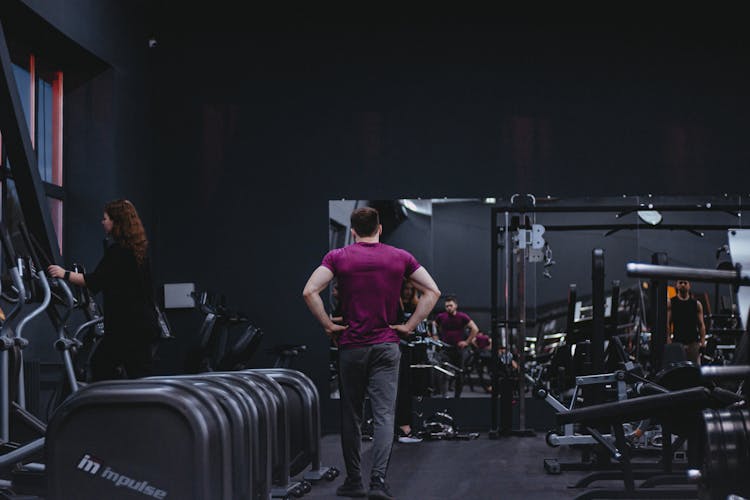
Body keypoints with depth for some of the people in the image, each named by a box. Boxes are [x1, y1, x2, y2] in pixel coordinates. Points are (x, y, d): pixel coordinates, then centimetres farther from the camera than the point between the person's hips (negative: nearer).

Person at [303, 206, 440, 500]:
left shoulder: (337, 257, 0)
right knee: (384, 415, -4)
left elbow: (310, 292, -12)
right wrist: (410, 326, 3)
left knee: (351, 416, 11)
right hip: (387, 345, 0)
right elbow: (432, 292, 1)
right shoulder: (400, 257, 5)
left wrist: (328, 325, -3)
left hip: (351, 346, 0)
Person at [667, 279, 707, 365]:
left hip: (693, 343, 1)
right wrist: (668, 339, -11)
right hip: (677, 342, -1)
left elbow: (701, 325, 7)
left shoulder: (697, 304, 9)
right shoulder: (670, 303, 6)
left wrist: (703, 341, -4)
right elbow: (667, 323, 1)